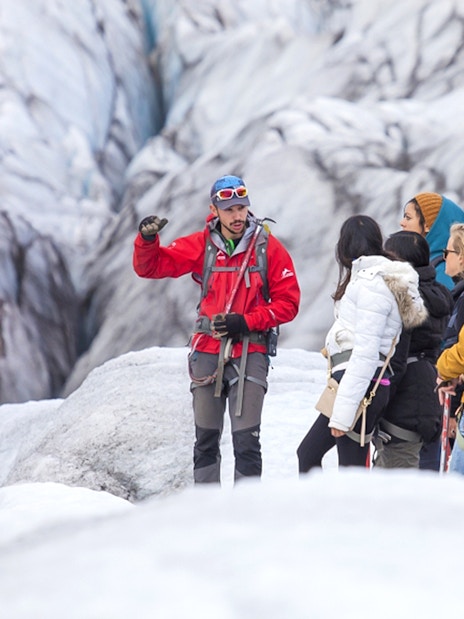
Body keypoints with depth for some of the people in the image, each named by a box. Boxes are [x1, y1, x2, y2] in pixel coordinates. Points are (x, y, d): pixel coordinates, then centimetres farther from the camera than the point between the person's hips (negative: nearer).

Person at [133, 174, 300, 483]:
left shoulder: (268, 247, -2)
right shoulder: (201, 245, 3)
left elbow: (287, 302, -2)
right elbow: (151, 267, 5)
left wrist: (245, 321, -13)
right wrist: (147, 239, -16)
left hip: (250, 351, -3)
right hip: (208, 351, 3)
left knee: (246, 439, -8)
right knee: (206, 437, 9)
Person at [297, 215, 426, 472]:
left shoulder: (372, 284, -12)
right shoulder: (370, 278, 17)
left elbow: (365, 353, -19)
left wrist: (344, 411, -21)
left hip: (360, 384, -11)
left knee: (351, 470, -11)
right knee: (308, 453, 16)